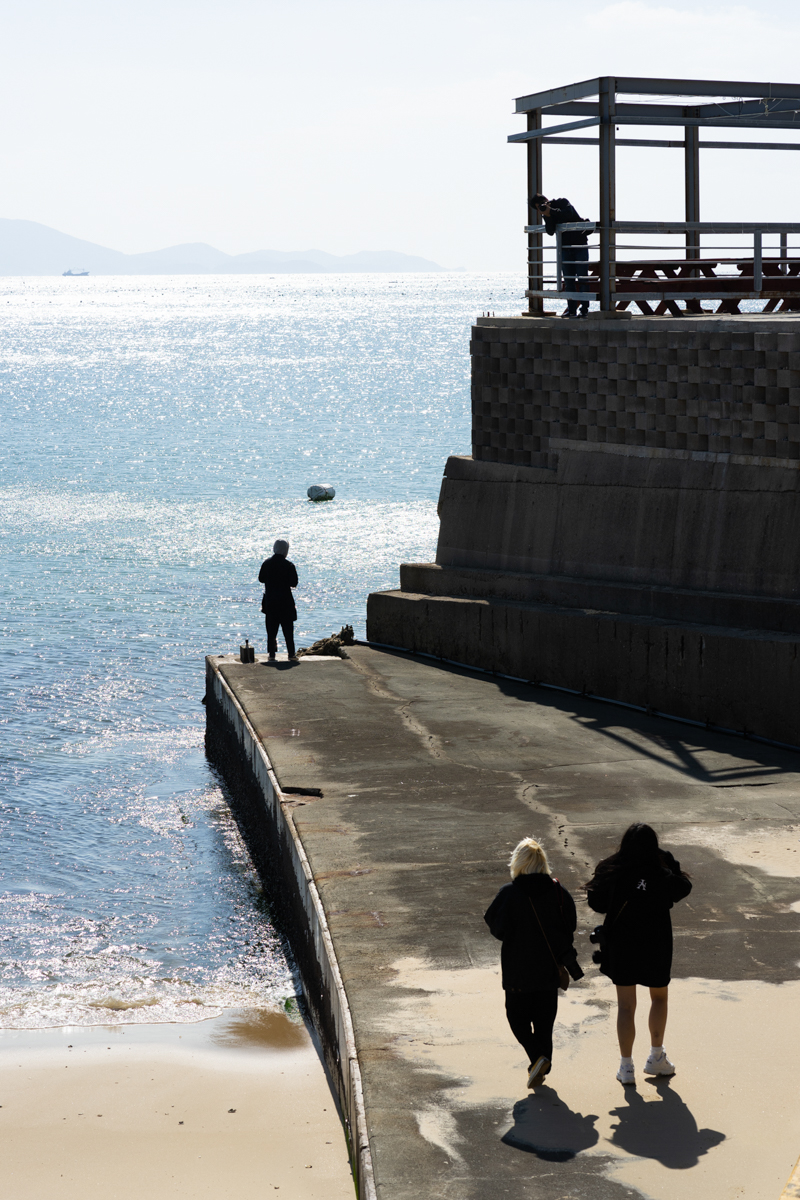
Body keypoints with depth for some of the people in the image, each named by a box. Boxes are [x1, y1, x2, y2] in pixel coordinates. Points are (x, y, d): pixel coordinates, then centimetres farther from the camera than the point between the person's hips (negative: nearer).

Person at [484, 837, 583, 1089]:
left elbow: (497, 929, -12)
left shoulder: (509, 894, -16)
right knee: (545, 1019, 15)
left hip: (518, 971, -3)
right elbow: (570, 925, 3)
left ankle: (538, 1056, -11)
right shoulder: (558, 891, -6)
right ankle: (542, 1068, 16)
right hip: (550, 967, 3)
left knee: (517, 1016, 10)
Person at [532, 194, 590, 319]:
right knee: (568, 280, 0)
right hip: (565, 247, 5)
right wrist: (547, 216, -18)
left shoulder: (562, 203, -4)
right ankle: (571, 310, 2)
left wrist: (551, 211, -20)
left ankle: (584, 309, -7)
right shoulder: (546, 215, 6)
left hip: (580, 243, -5)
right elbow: (550, 232, -8)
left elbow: (569, 214, -23)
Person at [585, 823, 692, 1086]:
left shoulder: (611, 873, -12)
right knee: (659, 997, 23)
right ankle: (656, 1057, 26)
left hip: (620, 946, 1)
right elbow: (684, 887, 4)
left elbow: (596, 902, -3)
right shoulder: (662, 877, -15)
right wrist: (669, 862, 5)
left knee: (625, 1005, 11)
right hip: (655, 948, -1)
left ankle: (626, 1066, 11)